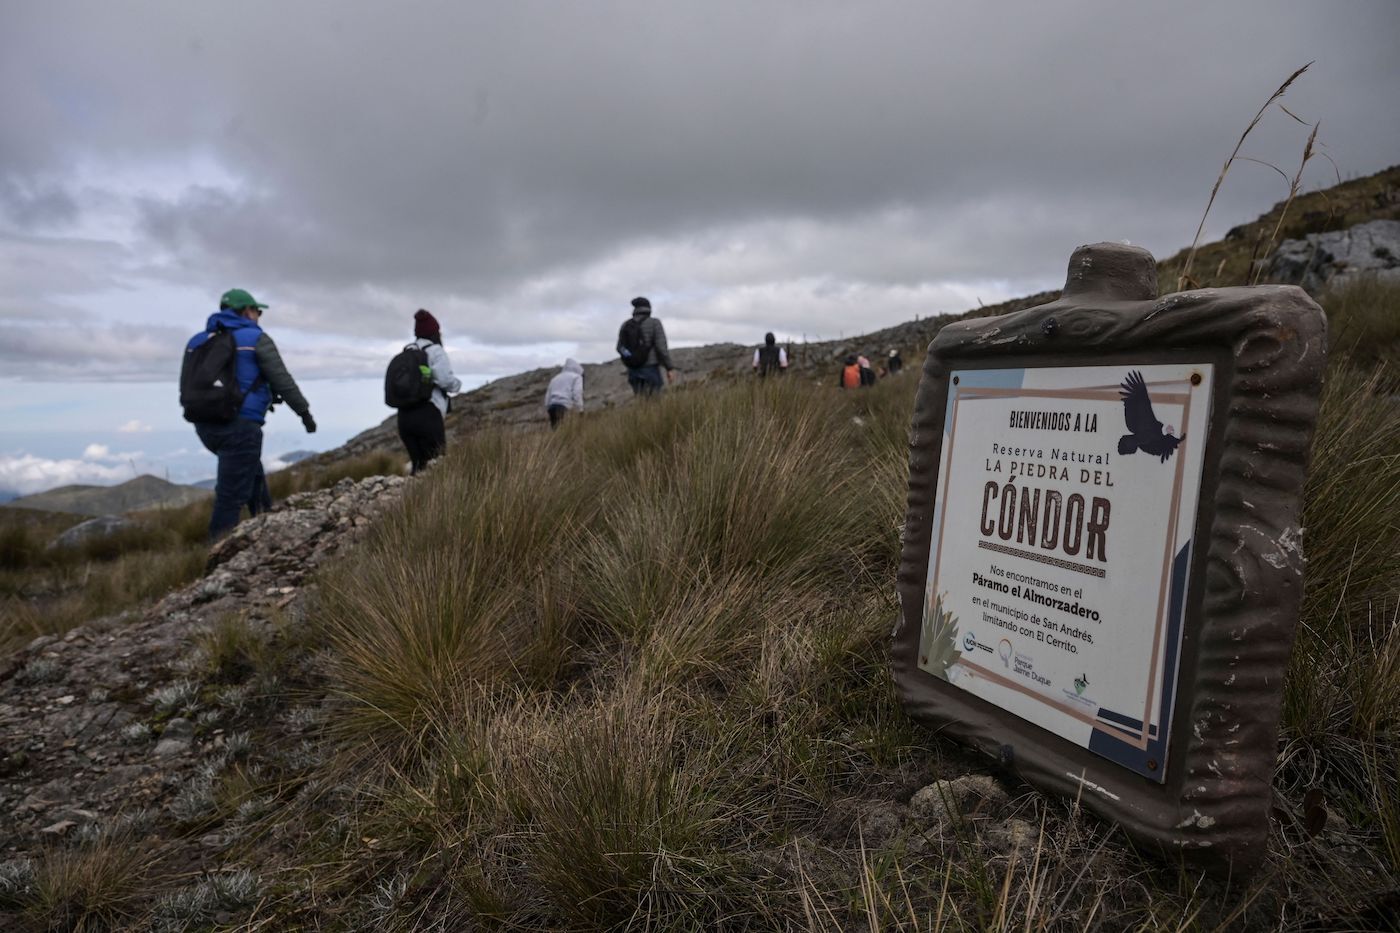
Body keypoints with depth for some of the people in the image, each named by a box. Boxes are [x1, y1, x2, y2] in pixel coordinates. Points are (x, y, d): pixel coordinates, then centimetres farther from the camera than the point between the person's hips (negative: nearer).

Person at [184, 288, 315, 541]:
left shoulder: (196, 341, 14)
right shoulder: (256, 339, -4)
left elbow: (186, 384, 17)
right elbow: (282, 380, -6)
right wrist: (304, 411, 2)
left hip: (206, 425, 8)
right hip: (239, 426, -7)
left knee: (251, 471, 28)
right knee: (231, 494, -4)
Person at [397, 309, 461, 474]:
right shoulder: (435, 351, -3)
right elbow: (445, 379, -14)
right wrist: (457, 383, 6)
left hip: (405, 416, 6)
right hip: (428, 415, -6)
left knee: (418, 463, 12)